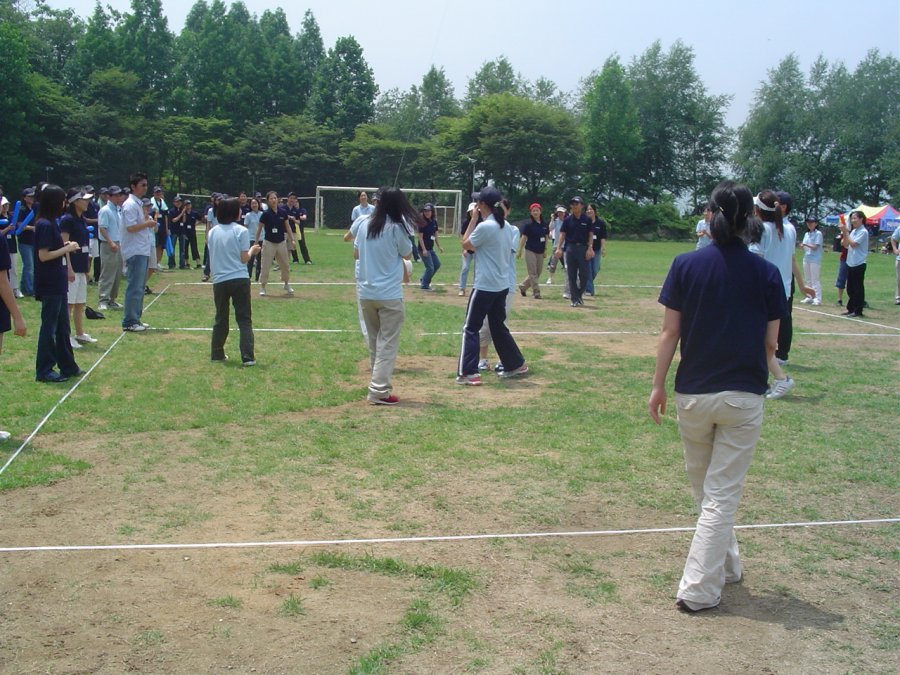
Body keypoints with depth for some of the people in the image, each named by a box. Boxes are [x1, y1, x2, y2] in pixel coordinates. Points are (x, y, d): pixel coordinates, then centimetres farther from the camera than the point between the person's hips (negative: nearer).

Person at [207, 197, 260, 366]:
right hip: (239, 279, -4)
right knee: (244, 319, 0)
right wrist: (252, 251, 11)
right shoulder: (241, 231, -6)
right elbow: (244, 259, -6)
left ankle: (217, 353, 23)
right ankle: (247, 357, -6)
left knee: (220, 319, 17)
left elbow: (212, 258, 13)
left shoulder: (212, 232, 8)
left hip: (219, 280, 4)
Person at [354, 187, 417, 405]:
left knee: (374, 342, 18)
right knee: (387, 344, -1)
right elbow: (408, 255, 4)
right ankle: (379, 391, -6)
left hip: (365, 293, 5)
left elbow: (356, 254, 13)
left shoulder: (365, 224, 3)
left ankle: (379, 382, 28)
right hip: (389, 295, -5)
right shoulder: (397, 228, -11)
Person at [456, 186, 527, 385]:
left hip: (485, 286, -8)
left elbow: (466, 244, -3)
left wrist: (473, 219, 0)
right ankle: (516, 365, 28)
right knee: (498, 326, 21)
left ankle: (468, 373, -4)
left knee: (471, 328, -1)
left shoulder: (484, 226, -18)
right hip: (502, 285, 8)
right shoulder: (505, 226, 8)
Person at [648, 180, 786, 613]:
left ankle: (726, 566, 36)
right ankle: (698, 590, 7)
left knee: (704, 489, 20)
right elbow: (771, 343, -1)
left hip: (692, 394, 1)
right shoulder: (767, 274, -5)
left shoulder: (685, 266, -5)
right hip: (744, 396, -1)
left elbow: (670, 333, -5)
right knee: (722, 493, 5)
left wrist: (658, 385, 5)